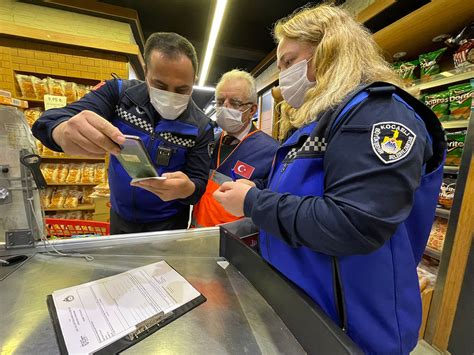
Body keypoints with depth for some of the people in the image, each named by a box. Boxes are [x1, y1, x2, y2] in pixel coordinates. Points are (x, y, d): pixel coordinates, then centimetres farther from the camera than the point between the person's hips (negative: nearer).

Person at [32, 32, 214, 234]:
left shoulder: (200, 127, -17)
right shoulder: (120, 92, -12)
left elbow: (199, 186, -16)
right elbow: (48, 121, -17)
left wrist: (186, 189, -39)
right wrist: (63, 131, -40)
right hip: (120, 217, 3)